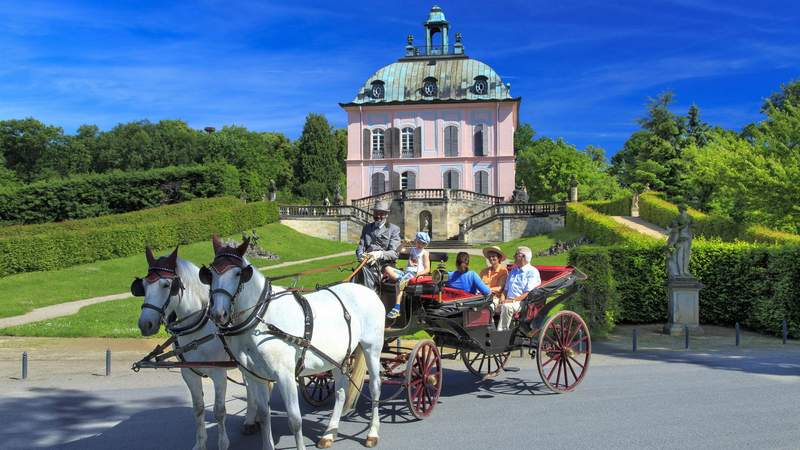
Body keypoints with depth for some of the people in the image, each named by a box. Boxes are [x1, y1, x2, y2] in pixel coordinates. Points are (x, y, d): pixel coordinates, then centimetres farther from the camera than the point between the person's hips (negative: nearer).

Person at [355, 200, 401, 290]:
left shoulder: (394, 229, 9)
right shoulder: (367, 228, 23)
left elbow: (394, 253, -2)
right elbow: (360, 246, 14)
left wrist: (380, 254, -23)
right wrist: (361, 255, -11)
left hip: (385, 264, -3)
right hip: (368, 264, 3)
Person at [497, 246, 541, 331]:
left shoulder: (532, 272, 0)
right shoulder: (513, 271, 24)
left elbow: (528, 294, -10)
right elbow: (506, 289, 23)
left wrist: (512, 301, -19)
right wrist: (502, 299, 2)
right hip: (509, 302, 6)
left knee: (506, 306, -35)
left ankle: (501, 332, -33)